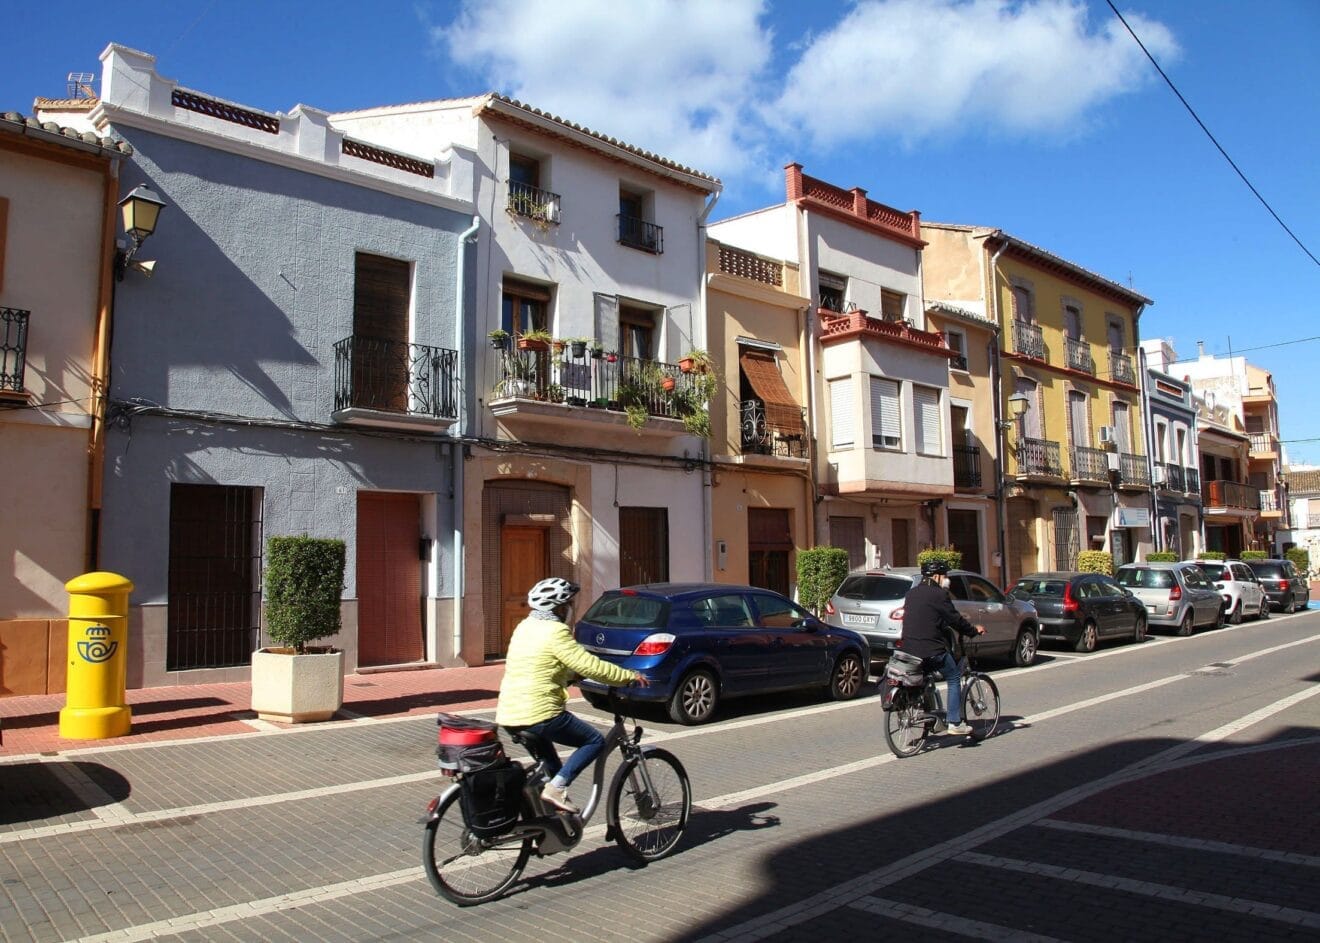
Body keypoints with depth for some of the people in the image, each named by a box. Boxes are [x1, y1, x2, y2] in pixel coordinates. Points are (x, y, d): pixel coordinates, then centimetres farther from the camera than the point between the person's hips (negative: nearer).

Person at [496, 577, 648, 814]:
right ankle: (556, 788, -7)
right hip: (538, 714, -9)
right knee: (595, 741, 4)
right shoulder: (555, 631, -12)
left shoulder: (525, 626, 14)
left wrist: (571, 675, 31)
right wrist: (630, 676, -5)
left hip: (508, 715, 9)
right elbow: (590, 666, -14)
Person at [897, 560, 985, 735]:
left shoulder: (911, 593, 15)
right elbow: (955, 620, -9)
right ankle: (955, 722, 10)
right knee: (954, 680, 10)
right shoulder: (939, 594, -10)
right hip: (931, 649, -7)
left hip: (909, 648, 7)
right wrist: (974, 630, 8)